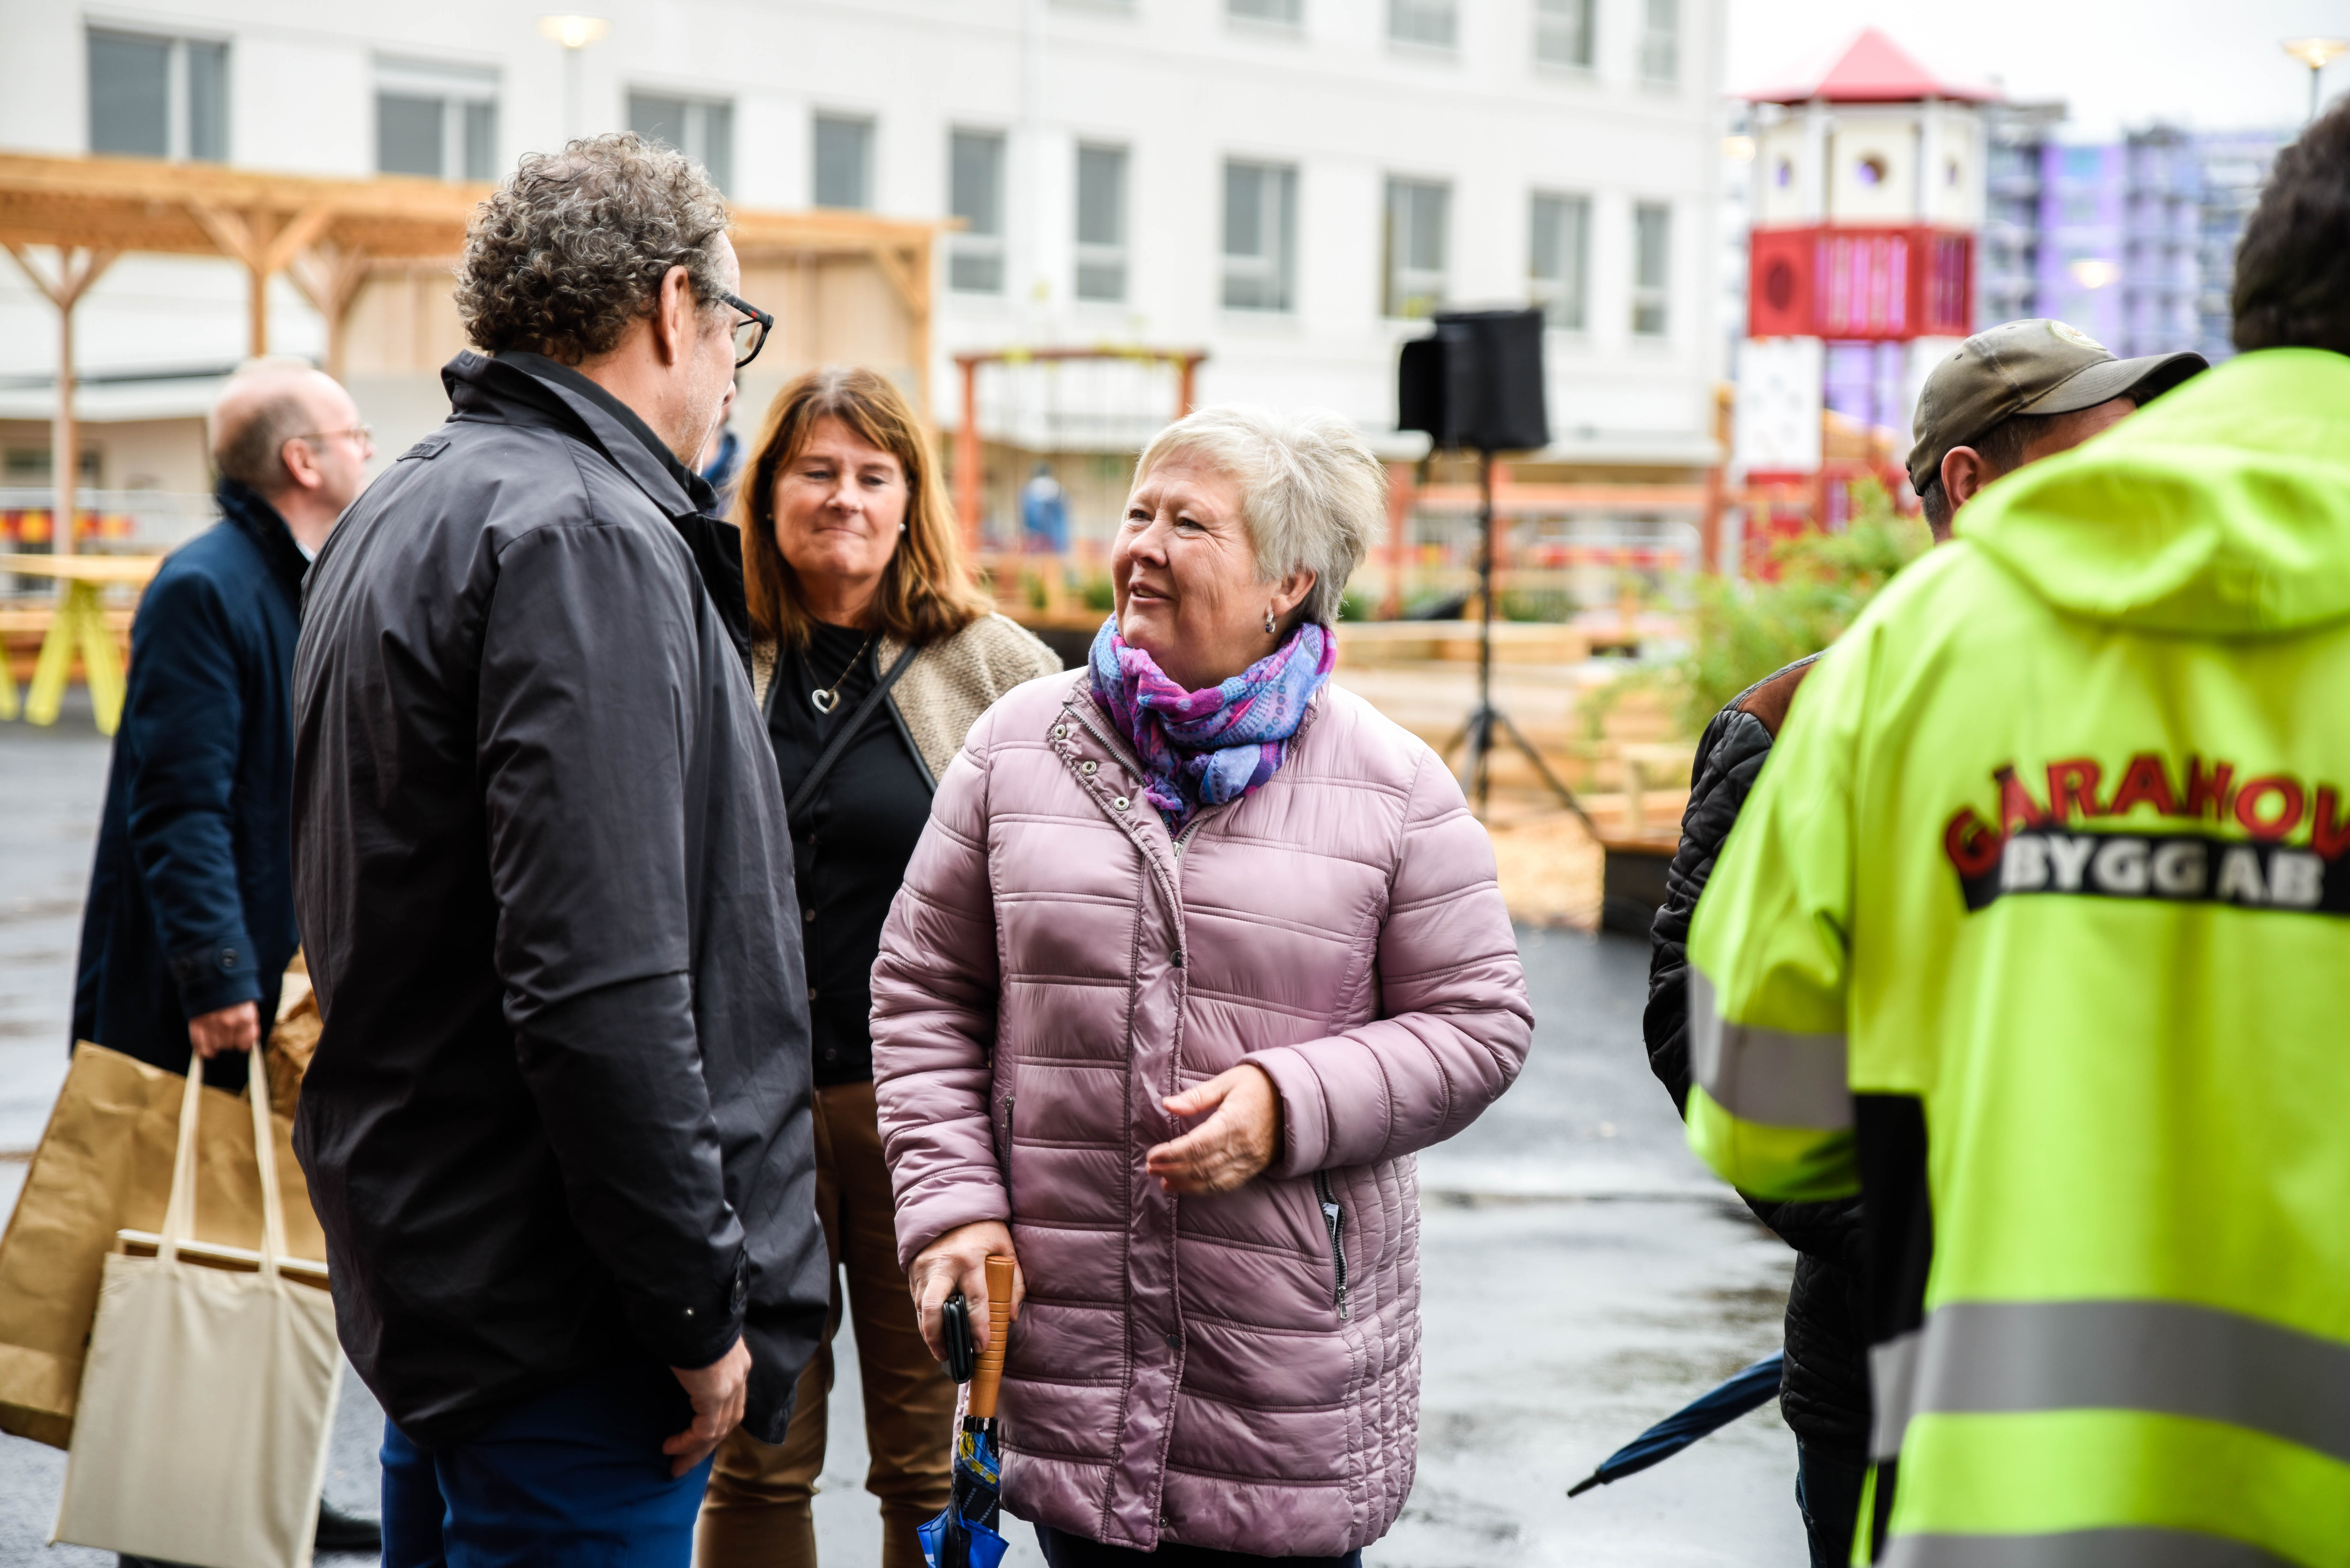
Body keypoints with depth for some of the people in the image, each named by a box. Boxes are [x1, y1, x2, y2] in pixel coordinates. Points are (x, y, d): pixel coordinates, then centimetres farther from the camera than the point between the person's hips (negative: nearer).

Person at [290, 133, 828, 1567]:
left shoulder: (402, 514, 15)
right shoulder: (587, 537, -18)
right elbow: (600, 990, -26)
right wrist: (700, 1307, -19)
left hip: (425, 1273, 10)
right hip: (563, 1332, -10)